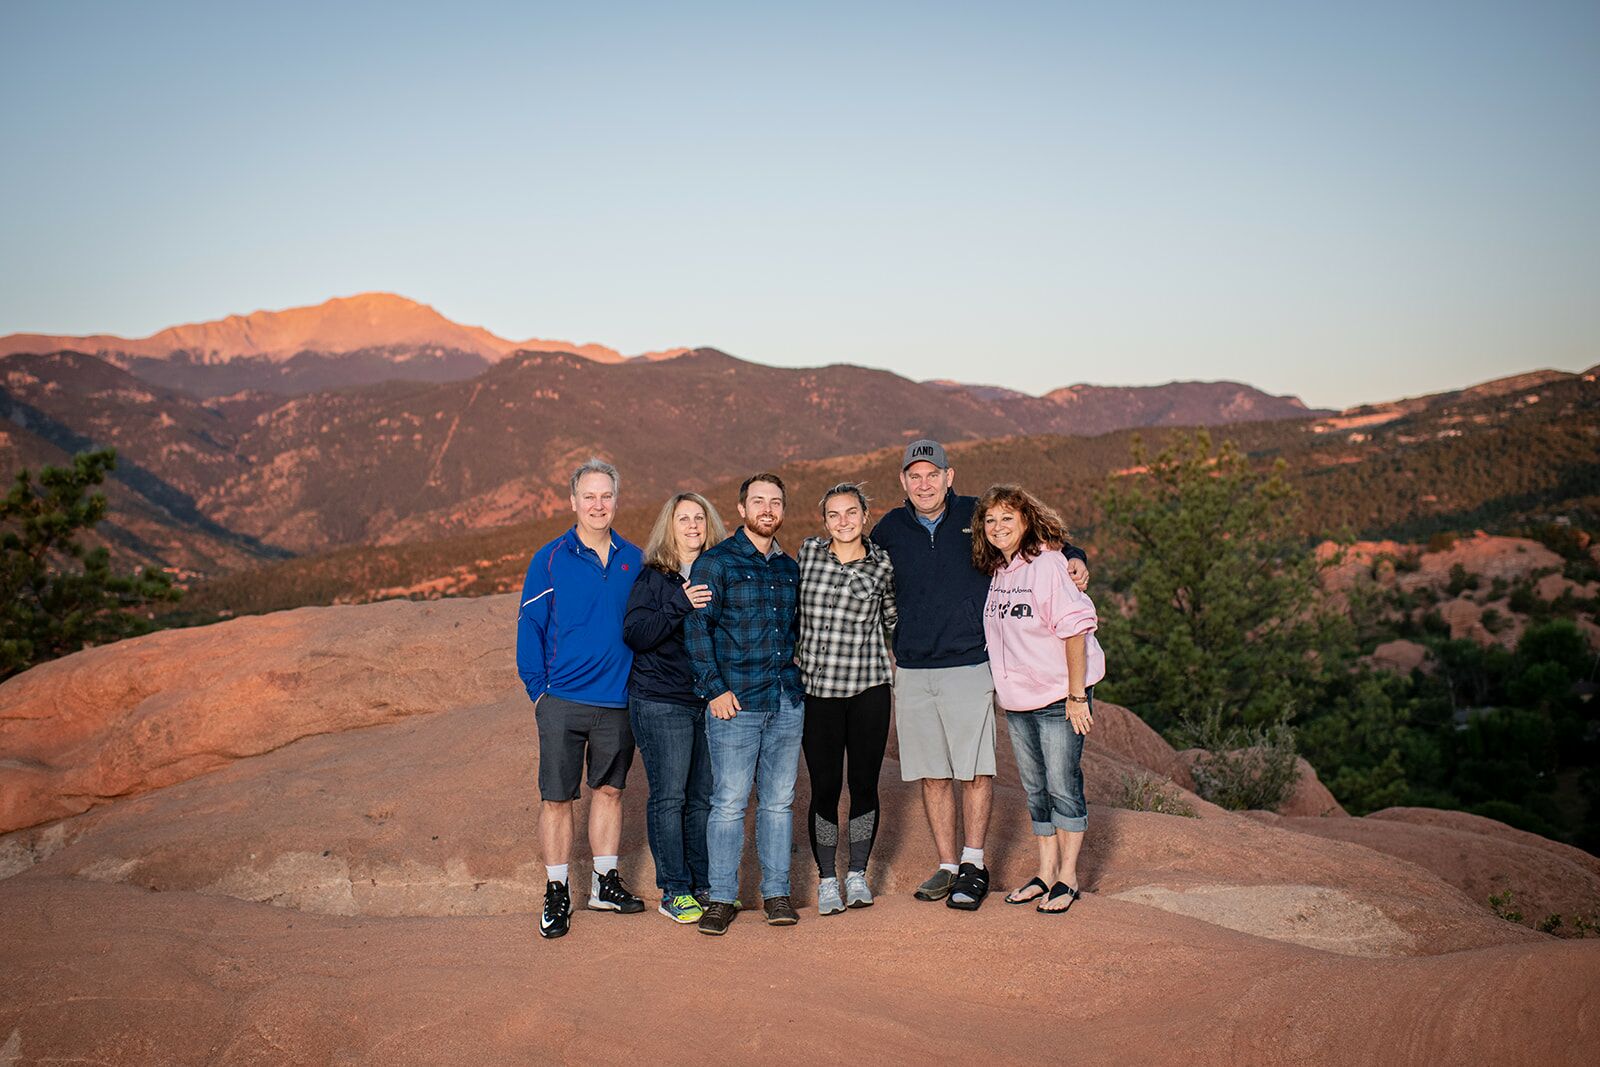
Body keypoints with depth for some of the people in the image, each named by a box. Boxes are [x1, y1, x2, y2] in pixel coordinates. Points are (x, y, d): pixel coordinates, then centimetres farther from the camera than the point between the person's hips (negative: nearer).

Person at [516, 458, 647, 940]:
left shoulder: (633, 560, 6)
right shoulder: (550, 560, -3)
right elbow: (530, 626, -2)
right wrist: (537, 688, -7)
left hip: (618, 701, 3)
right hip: (563, 701, -3)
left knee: (609, 790, 13)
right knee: (557, 797, 2)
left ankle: (605, 882, 26)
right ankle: (556, 895, 12)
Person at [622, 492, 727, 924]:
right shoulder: (652, 577, -2)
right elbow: (634, 633, -14)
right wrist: (680, 606, -25)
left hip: (709, 701, 4)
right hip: (661, 703, -4)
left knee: (704, 797, 8)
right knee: (669, 798, -2)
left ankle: (705, 884, 20)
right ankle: (673, 891, 5)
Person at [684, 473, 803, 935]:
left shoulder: (790, 568, 15)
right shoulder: (716, 562, -2)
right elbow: (696, 626, -7)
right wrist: (715, 688, -12)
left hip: (787, 702, 5)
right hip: (735, 704, -5)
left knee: (779, 800, 9)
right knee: (729, 802, -3)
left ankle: (776, 892, 17)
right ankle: (722, 898, 6)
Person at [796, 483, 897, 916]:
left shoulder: (882, 565, 3)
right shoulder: (808, 552, 4)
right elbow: (793, 610, 15)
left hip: (868, 688, 0)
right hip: (817, 689, 0)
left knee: (864, 783, 6)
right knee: (825, 787, 1)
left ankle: (857, 875, 22)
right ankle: (827, 881, 15)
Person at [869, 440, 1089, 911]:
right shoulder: (889, 530, 6)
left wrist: (1073, 558, -7)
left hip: (970, 666, -2)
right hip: (912, 672, 3)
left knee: (975, 770, -1)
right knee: (932, 775, 7)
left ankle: (973, 864, 11)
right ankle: (947, 867, 17)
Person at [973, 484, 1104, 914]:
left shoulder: (1048, 565, -16)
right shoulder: (998, 572, 7)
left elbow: (1076, 630, -18)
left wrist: (1077, 696, -19)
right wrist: (1004, 685, 13)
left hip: (1059, 698, -7)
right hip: (1017, 701, 7)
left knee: (1062, 786, -1)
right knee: (1035, 789, 13)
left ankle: (1068, 878, 11)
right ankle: (1045, 873, 24)